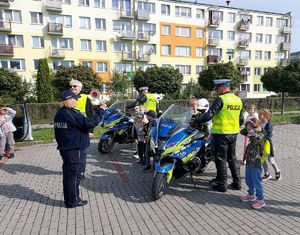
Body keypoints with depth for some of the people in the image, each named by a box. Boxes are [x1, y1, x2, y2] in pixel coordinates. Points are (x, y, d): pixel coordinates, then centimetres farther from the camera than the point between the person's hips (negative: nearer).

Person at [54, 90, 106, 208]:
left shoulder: (59, 114, 10)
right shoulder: (72, 114, -20)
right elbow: (89, 122, -28)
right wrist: (100, 111, -18)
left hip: (64, 148, 9)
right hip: (75, 150, -9)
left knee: (68, 174, 17)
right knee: (74, 176, 3)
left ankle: (69, 199, 30)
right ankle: (73, 201, 15)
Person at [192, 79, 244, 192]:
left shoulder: (220, 99, -15)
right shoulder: (238, 100, 9)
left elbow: (209, 115, -22)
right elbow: (241, 120, 14)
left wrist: (196, 121, -12)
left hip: (221, 133, -7)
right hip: (233, 133, 8)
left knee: (221, 159, 3)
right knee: (232, 158, 18)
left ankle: (222, 184, 12)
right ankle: (237, 182, 25)